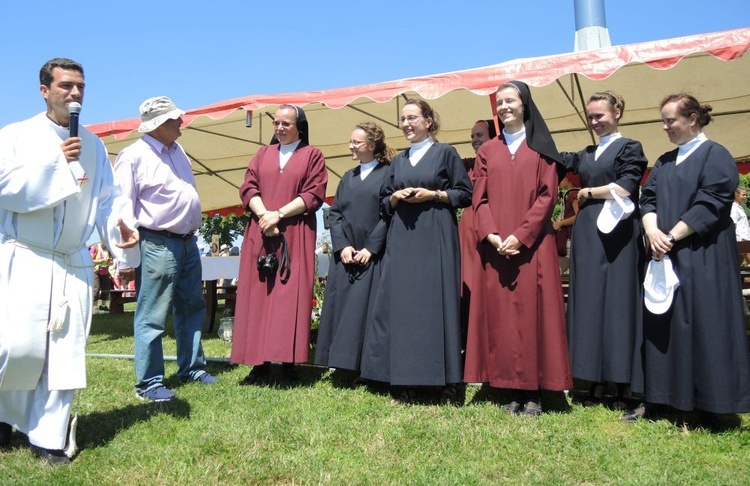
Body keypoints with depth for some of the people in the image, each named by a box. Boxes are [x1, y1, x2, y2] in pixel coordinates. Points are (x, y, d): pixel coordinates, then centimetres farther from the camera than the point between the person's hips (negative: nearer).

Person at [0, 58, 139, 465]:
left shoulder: (93, 145, 12)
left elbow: (108, 197, 9)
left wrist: (122, 225, -10)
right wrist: (55, 163, -15)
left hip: (74, 263, 3)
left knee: (64, 352, 2)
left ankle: (48, 436, 13)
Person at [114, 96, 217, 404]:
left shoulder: (176, 150, 13)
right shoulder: (134, 155, -12)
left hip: (187, 242, 9)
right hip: (158, 245, -9)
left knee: (192, 309, 16)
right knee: (152, 317, -2)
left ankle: (191, 368, 30)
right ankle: (148, 383, 9)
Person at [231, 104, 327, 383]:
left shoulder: (312, 155, 6)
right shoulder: (263, 154, 18)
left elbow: (314, 194, -4)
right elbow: (248, 188, 8)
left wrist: (279, 214, -13)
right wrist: (264, 214, -10)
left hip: (295, 236, -3)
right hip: (260, 233, 3)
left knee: (291, 296, -6)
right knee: (258, 295, -1)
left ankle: (288, 362, 0)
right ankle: (260, 362, 4)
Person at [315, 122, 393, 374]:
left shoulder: (388, 174, 0)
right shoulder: (348, 177, 18)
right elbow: (334, 213, 12)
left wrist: (370, 248, -14)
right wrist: (342, 246, -4)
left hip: (373, 256, -5)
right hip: (345, 255, 6)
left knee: (367, 311, -5)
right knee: (341, 309, 4)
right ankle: (343, 362, 13)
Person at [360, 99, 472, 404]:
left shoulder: (445, 153, 5)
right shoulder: (398, 161, 19)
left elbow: (465, 193, 1)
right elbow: (383, 202, 20)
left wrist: (432, 194, -11)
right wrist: (396, 197, -1)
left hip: (435, 239, -5)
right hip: (402, 239, 5)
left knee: (436, 304, -6)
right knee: (401, 305, 0)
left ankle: (447, 382, 2)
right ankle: (404, 383, 5)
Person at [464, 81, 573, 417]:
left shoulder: (540, 148, 6)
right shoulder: (487, 152, 14)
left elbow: (547, 196, -3)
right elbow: (479, 198, 6)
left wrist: (520, 236, -15)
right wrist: (492, 235, -11)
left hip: (532, 245, -2)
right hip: (495, 247, 3)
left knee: (533, 311, -2)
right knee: (500, 313, 1)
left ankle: (533, 392, 6)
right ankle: (513, 389, 8)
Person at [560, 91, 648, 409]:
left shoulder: (629, 148, 2)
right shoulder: (586, 155, 19)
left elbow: (624, 189, -10)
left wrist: (588, 192, -1)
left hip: (617, 234, -6)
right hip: (587, 236, 6)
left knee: (618, 302, -3)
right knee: (588, 303, 4)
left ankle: (623, 384, 5)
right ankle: (597, 380, 10)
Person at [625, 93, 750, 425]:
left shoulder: (715, 156, -4)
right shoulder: (665, 162, 16)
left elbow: (710, 204, -14)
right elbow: (648, 198, 9)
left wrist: (671, 237, -14)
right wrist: (652, 232, -10)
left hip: (703, 257, -6)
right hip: (665, 255, 7)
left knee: (704, 325, -4)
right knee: (660, 325, 7)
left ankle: (710, 407, 7)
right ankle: (656, 397, 15)